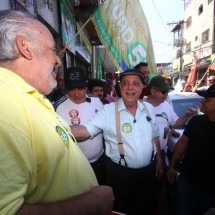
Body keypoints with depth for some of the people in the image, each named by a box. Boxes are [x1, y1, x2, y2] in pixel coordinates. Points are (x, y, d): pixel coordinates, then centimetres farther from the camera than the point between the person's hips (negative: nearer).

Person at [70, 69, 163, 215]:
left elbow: (154, 137, 9)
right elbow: (85, 131, -24)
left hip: (147, 171, 4)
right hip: (120, 173, -4)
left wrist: (159, 162, 12)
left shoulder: (149, 108, -2)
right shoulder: (109, 110, -16)